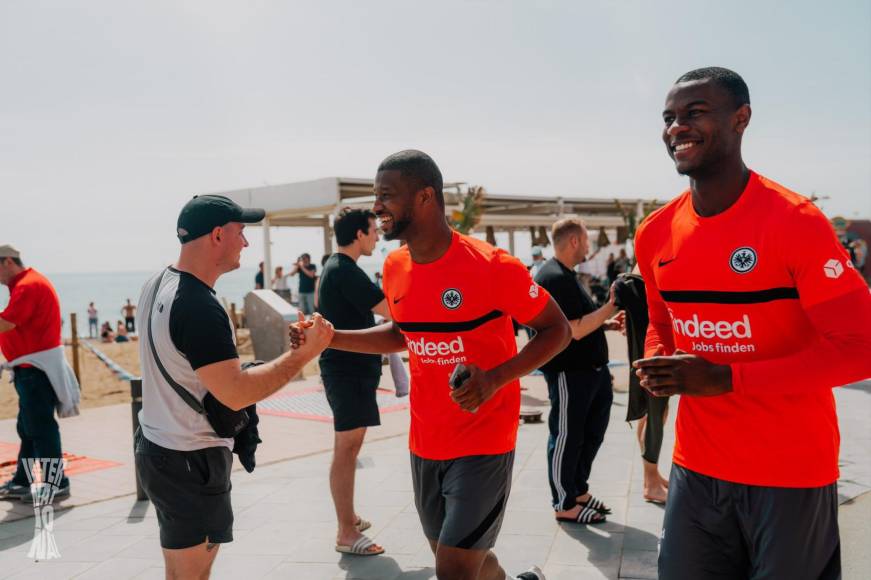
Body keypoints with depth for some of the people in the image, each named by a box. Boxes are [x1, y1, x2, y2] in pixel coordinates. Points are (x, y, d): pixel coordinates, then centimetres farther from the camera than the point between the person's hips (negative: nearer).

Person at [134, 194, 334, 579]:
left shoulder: (157, 285, 5)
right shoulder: (199, 308, -26)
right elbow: (235, 393, -28)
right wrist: (304, 354, -23)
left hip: (157, 444, 10)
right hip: (188, 462, -10)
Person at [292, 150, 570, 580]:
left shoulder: (491, 265, -19)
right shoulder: (394, 268, 0)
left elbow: (557, 329, -11)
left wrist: (496, 379, -25)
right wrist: (328, 338, 5)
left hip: (482, 443, -6)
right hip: (424, 444, 6)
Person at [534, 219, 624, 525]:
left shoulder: (565, 275, 15)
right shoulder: (554, 278, -20)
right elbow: (575, 330, -23)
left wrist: (607, 324, 10)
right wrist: (611, 306, -19)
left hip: (589, 370, 11)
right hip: (568, 373, -11)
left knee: (591, 431, 19)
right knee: (566, 437, 1)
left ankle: (578, 490, 33)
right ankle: (565, 504, 14)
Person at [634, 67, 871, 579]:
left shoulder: (796, 222, -16)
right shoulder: (655, 235, 2)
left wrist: (727, 378, -22)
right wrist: (656, 365, -5)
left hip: (791, 475, -5)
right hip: (696, 469, 5)